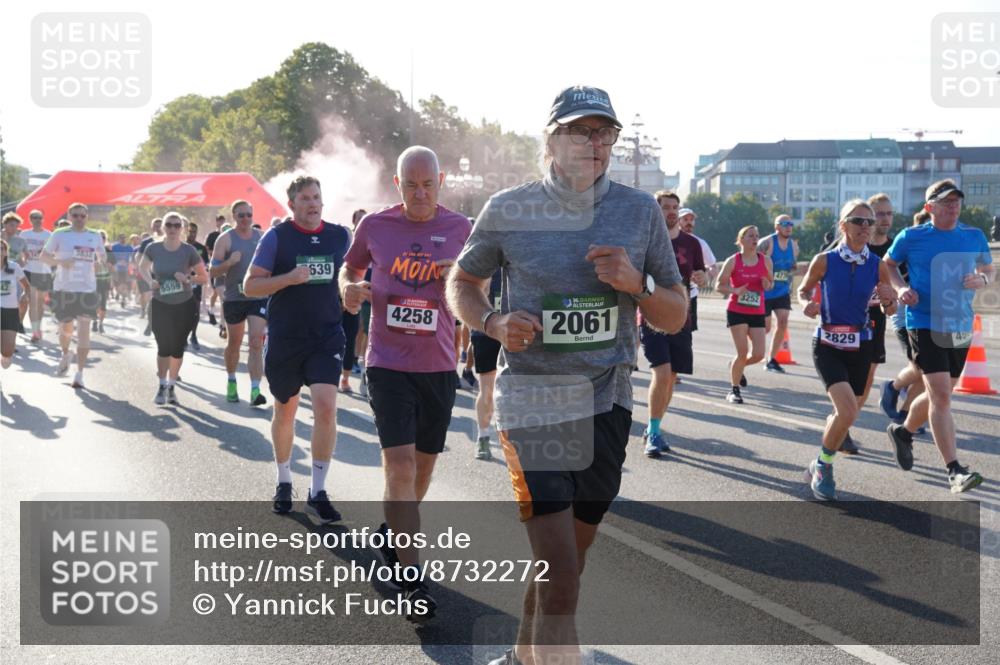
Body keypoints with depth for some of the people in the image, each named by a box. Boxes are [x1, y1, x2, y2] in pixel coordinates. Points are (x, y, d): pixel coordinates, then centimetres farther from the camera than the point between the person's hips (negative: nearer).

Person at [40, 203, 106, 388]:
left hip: (87, 289, 1)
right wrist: (60, 262, -17)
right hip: (64, 288, -1)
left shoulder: (95, 236, 6)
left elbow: (102, 256, 20)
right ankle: (65, 355, 42)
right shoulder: (59, 234, -1)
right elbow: (44, 256, 2)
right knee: (65, 329, 9)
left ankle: (80, 373, -2)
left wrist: (100, 262, -4)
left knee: (84, 330, -5)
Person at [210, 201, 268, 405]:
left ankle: (255, 390, -15)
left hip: (259, 297, 1)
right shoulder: (225, 239, -4)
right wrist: (229, 262, -25)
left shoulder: (261, 237, 5)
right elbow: (213, 271, -7)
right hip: (234, 298, -1)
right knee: (234, 343, 14)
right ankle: (231, 381, 36)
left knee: (256, 342, -11)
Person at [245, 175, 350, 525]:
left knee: (326, 407, -14)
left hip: (327, 338, 1)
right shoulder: (276, 237, -5)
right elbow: (250, 286, -7)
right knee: (285, 411, 13)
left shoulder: (340, 236, 4)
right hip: (284, 339, -1)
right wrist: (289, 278, -20)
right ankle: (284, 482, 33)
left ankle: (317, 492, -4)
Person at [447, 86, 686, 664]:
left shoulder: (641, 211, 4)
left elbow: (676, 317, 8)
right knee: (561, 578, -11)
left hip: (608, 402, 3)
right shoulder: (509, 210, -2)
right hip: (532, 401, -3)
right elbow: (462, 283, 12)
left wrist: (635, 285, -13)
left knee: (564, 564, 16)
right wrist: (495, 323, -9)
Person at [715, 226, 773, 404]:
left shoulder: (765, 260, 3)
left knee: (758, 354, -4)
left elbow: (770, 283, 16)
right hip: (736, 312, -3)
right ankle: (734, 390, 9)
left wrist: (768, 285, -8)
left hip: (757, 313, 3)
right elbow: (719, 286, -2)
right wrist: (735, 290, -20)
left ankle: (736, 366, 29)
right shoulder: (733, 261, -5)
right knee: (742, 353, -9)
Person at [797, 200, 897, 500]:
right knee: (847, 412, -21)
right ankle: (823, 466, 5)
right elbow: (803, 289, 7)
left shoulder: (878, 265, -3)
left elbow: (891, 310, 6)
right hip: (828, 346, -4)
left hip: (861, 346, 4)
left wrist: (888, 300, -17)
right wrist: (806, 305, -15)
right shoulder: (824, 260, -9)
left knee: (846, 414, 14)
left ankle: (820, 466, 41)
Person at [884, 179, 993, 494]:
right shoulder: (911, 237, -4)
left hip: (960, 327, 5)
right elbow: (888, 264, 12)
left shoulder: (975, 237, 5)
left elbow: (989, 269, 18)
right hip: (925, 324, -5)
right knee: (941, 396, -15)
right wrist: (902, 288, -7)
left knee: (938, 395, 17)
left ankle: (903, 432, 44)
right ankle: (955, 471, -14)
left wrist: (982, 280, -6)